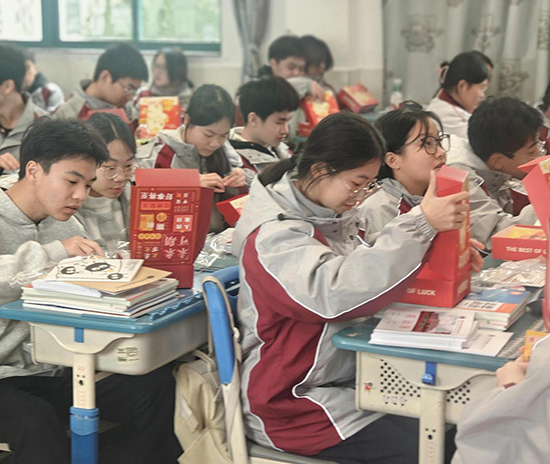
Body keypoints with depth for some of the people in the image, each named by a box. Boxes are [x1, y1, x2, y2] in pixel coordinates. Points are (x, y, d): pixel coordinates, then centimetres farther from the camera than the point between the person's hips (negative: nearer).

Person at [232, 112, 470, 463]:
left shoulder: (329, 216, 7)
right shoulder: (273, 235, -19)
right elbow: (336, 292, -34)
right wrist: (421, 224, -34)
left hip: (348, 376, 8)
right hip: (295, 400, -8)